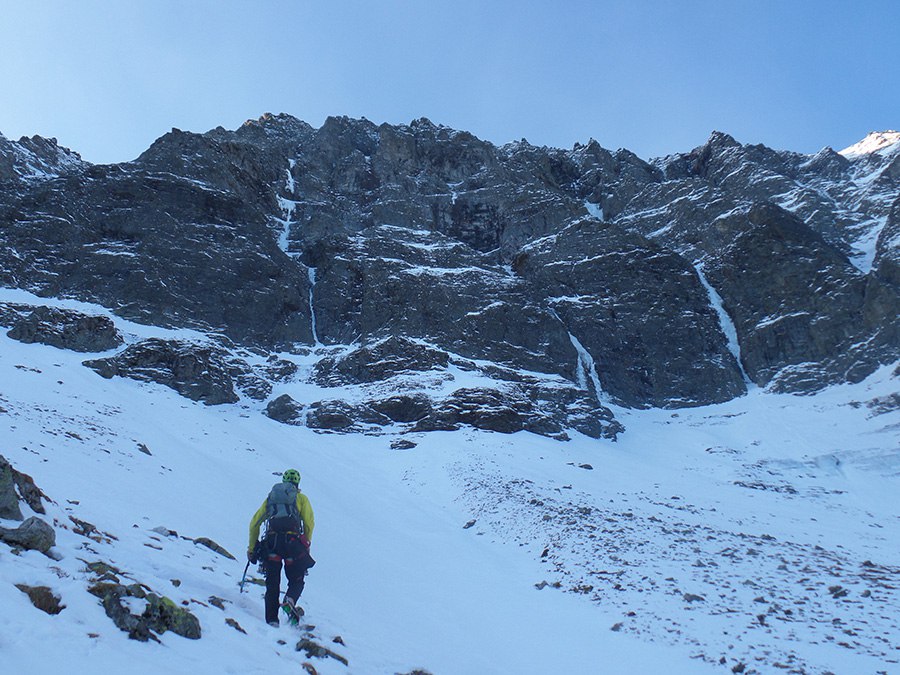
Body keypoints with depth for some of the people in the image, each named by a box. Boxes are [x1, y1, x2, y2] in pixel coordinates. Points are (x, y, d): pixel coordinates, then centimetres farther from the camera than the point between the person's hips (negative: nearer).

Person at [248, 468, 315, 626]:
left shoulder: (271, 497, 25)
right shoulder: (301, 498, 16)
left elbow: (255, 523, 20)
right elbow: (309, 523, 4)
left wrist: (252, 548, 24)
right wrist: (306, 546, 14)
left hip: (271, 541, 2)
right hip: (292, 540, -2)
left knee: (272, 584, 11)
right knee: (297, 580, 11)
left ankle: (272, 620, -1)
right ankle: (290, 599, -20)